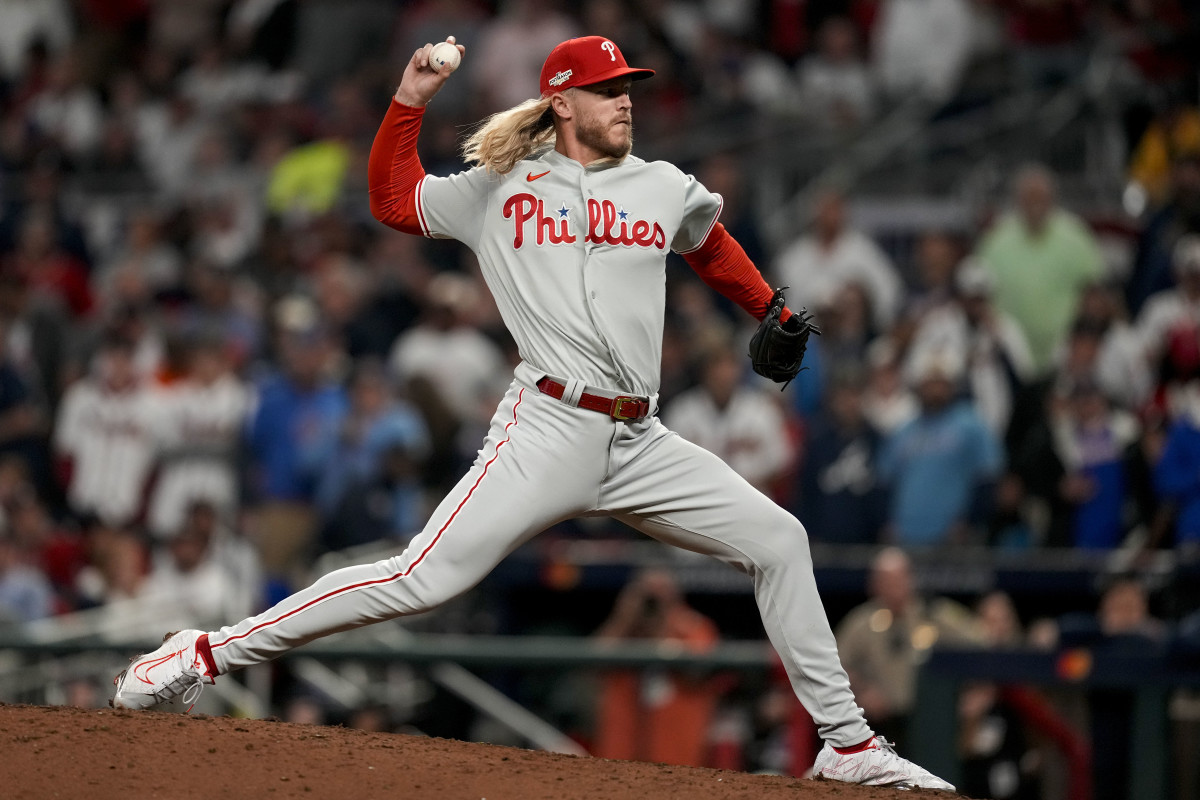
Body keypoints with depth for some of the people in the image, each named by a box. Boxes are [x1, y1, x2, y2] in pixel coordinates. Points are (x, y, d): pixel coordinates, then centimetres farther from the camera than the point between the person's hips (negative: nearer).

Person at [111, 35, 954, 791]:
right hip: (550, 431, -5)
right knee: (423, 578, -17)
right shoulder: (498, 190, 7)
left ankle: (847, 742, 10)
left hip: (640, 442, 5)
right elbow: (394, 199, 14)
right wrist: (410, 102, 3)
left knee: (779, 541, 1)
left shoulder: (665, 188, 14)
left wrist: (775, 313, 32)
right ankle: (209, 653, -14)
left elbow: (711, 245, 34)